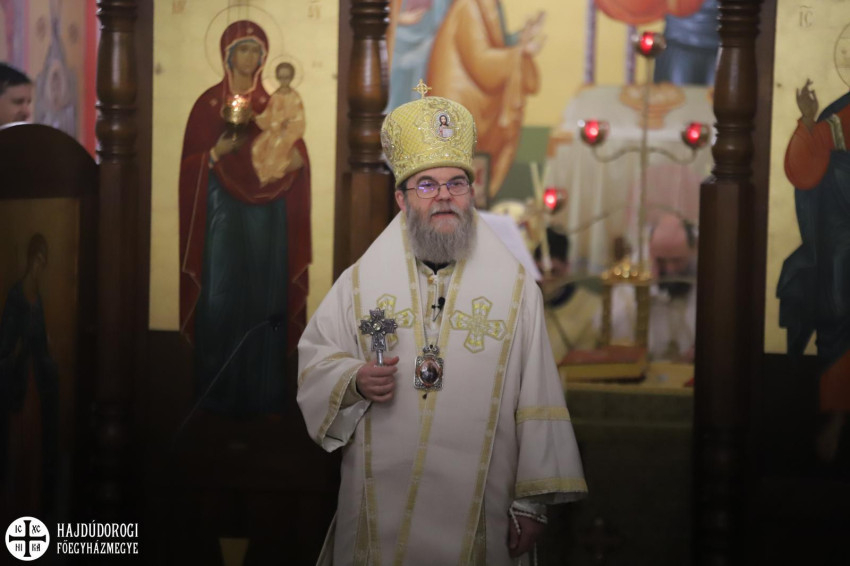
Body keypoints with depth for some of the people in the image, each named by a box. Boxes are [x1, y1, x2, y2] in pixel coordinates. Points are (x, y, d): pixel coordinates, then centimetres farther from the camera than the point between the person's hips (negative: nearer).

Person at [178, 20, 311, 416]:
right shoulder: (209, 103, 3)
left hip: (265, 212, 2)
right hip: (222, 210, -2)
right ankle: (220, 394, 2)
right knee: (221, 296, -6)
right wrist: (218, 152, -17)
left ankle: (262, 393, 6)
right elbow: (192, 163, 1)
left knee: (263, 297, 0)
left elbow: (296, 156, 5)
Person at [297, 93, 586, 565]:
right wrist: (354, 381, -11)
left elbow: (537, 405, 0)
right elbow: (314, 360, 11)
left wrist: (532, 503, -4)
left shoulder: (516, 289, 2)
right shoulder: (359, 283, 6)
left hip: (476, 507, -1)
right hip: (380, 506, 1)